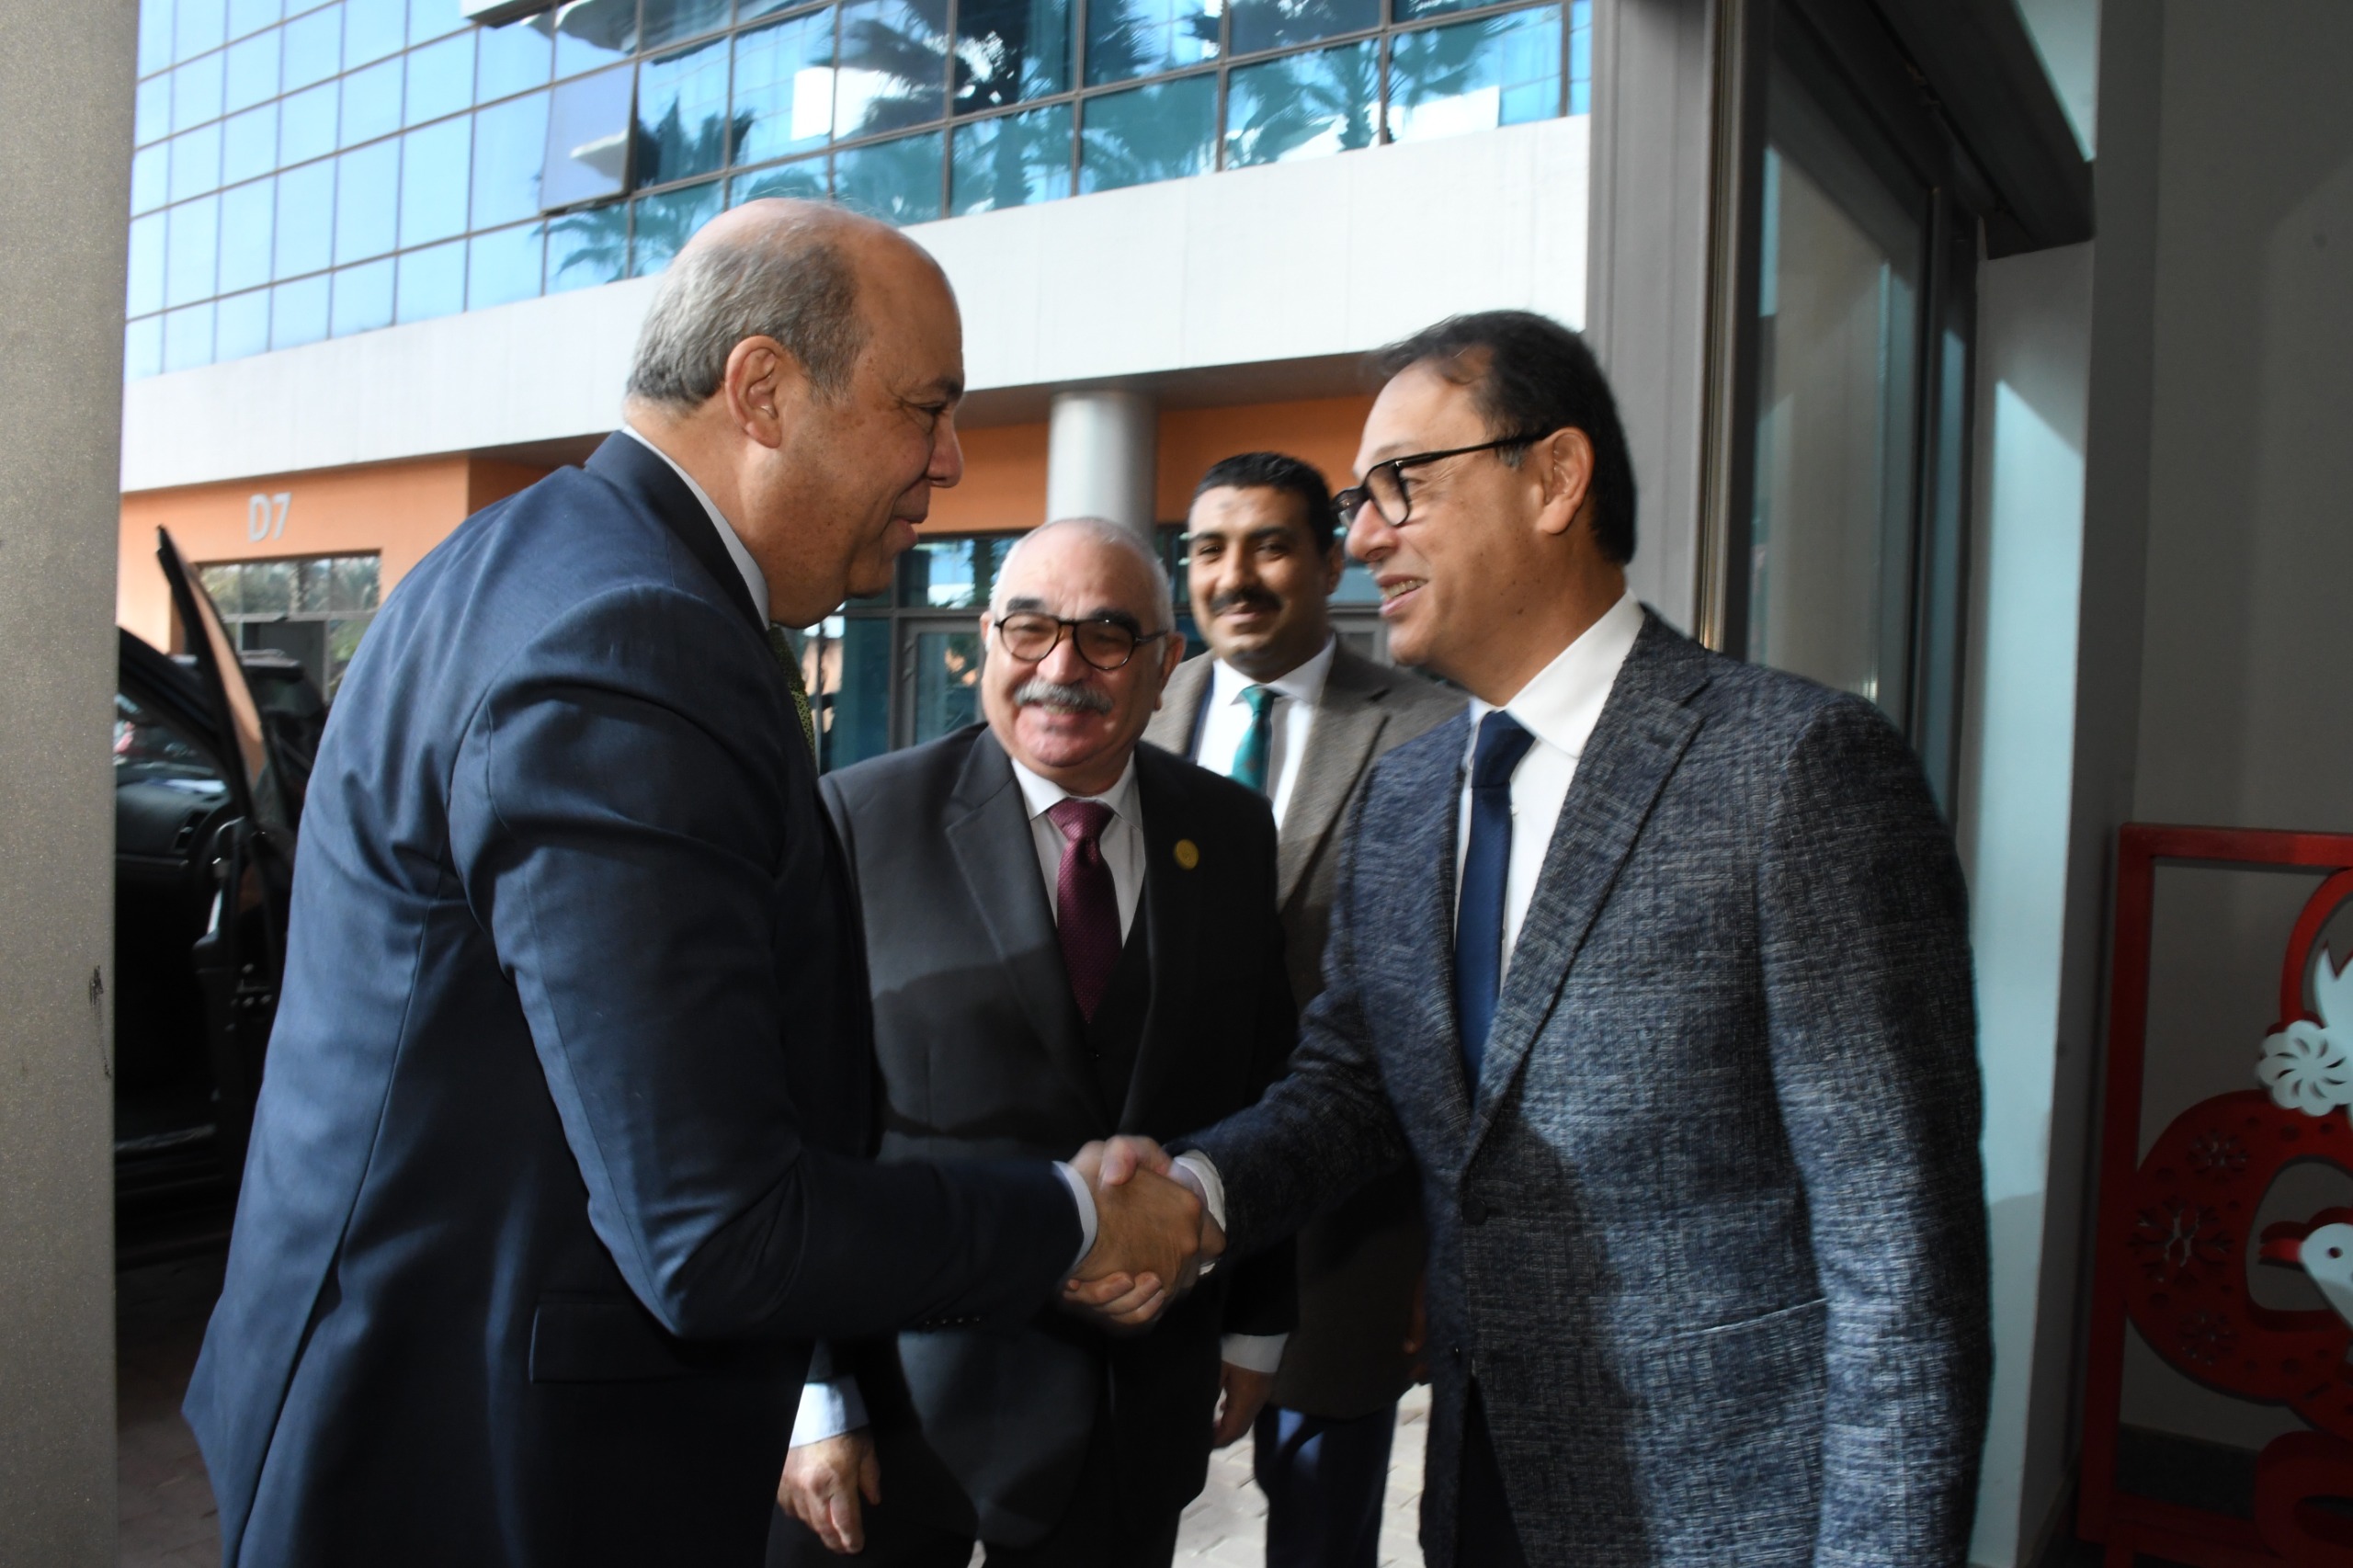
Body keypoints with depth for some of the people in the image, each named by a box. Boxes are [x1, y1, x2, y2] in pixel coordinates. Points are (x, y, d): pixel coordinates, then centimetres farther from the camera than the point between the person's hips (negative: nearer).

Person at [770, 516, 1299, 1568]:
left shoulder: (1234, 836, 0)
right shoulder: (864, 820, -10)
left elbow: (1263, 1093, 7)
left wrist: (1257, 1325, 11)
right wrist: (814, 1399, -10)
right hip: (902, 1390, -2)